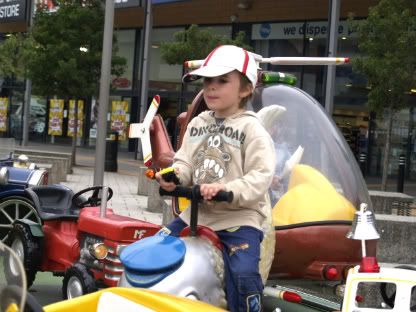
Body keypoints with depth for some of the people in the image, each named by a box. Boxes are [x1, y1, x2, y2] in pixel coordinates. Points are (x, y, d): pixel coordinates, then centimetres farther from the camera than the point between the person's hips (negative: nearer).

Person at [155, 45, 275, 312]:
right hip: (197, 213, 7)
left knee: (243, 274, -26)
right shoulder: (198, 124, 11)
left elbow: (261, 177, -17)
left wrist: (227, 189, -31)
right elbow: (186, 162, 9)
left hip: (239, 217, -6)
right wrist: (175, 176, -15)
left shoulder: (252, 129, -8)